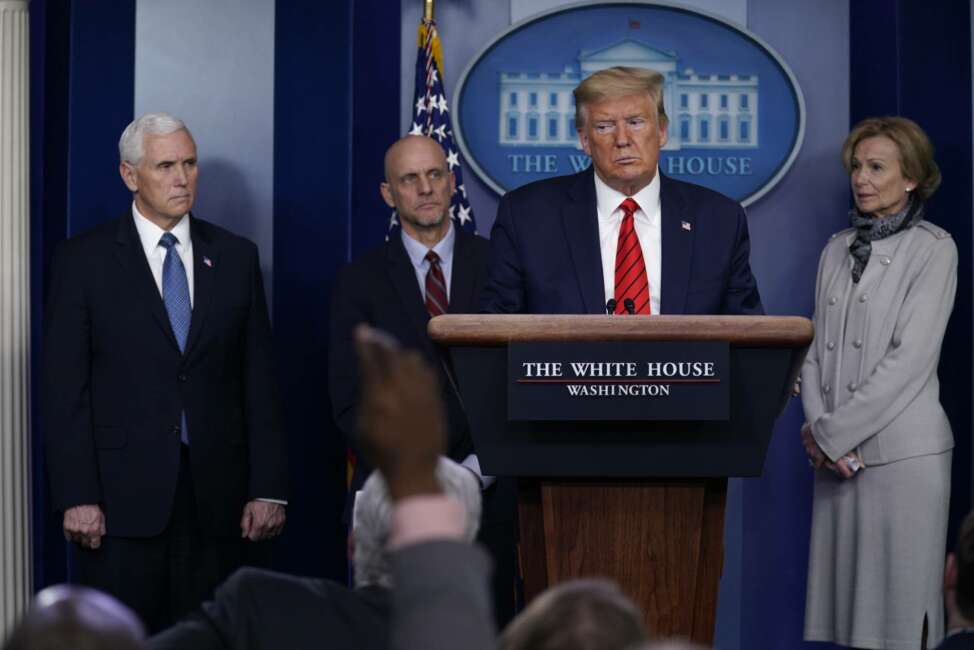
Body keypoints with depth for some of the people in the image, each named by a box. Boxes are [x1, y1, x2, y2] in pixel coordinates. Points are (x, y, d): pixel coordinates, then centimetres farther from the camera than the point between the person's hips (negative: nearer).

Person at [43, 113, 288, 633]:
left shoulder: (236, 257, 10)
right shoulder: (83, 261, 1)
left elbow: (258, 380, 8)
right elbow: (65, 390, -3)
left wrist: (268, 488, 2)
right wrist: (76, 496, -11)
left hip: (216, 495, 2)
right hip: (121, 494, -2)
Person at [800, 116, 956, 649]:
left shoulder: (932, 249, -4)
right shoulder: (837, 249, 14)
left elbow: (910, 359, -12)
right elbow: (815, 348, 11)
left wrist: (833, 432, -12)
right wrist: (817, 427, -6)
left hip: (904, 450, -5)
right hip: (837, 453, 5)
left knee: (898, 603, -3)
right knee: (839, 594, 5)